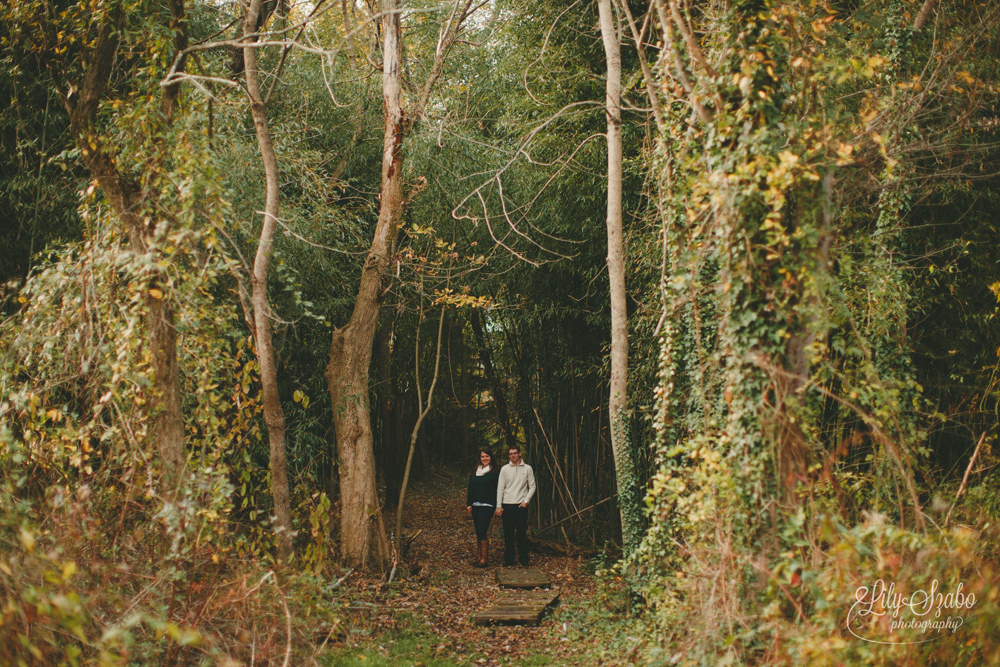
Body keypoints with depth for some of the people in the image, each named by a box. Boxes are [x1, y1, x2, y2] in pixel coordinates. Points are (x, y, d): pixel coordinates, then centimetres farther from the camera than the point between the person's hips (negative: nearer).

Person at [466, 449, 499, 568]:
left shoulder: (494, 473, -3)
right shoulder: (475, 472, 14)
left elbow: (497, 490, -4)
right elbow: (470, 489, 17)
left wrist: (497, 506, -9)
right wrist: (469, 504, 11)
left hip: (487, 506, -6)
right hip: (475, 506, 6)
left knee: (482, 531, -13)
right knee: (478, 532, 9)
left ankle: (484, 559, -9)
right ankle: (481, 556, 17)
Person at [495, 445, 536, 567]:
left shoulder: (527, 469, 5)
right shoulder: (505, 469, 5)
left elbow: (532, 487, 7)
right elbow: (500, 488, 5)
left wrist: (526, 501, -6)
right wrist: (498, 506, -1)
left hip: (521, 506, 0)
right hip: (507, 505, 1)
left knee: (522, 534, 1)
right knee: (508, 534, 2)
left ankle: (524, 561, 10)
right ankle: (508, 561, 9)